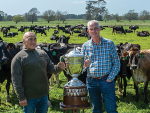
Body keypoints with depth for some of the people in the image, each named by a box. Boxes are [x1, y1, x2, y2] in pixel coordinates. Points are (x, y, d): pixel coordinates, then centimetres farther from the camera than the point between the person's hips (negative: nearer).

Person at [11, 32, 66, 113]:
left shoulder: (42, 53, 8)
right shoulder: (18, 58, -8)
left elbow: (50, 68, 12)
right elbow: (16, 80, -11)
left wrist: (59, 67, -11)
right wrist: (21, 98, -14)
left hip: (44, 95, 5)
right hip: (29, 97, -5)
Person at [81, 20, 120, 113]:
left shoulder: (109, 43, -1)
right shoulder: (85, 45, 5)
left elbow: (117, 63, -1)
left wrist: (110, 79, -10)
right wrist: (84, 65, -16)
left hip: (106, 80, -2)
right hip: (91, 81, 2)